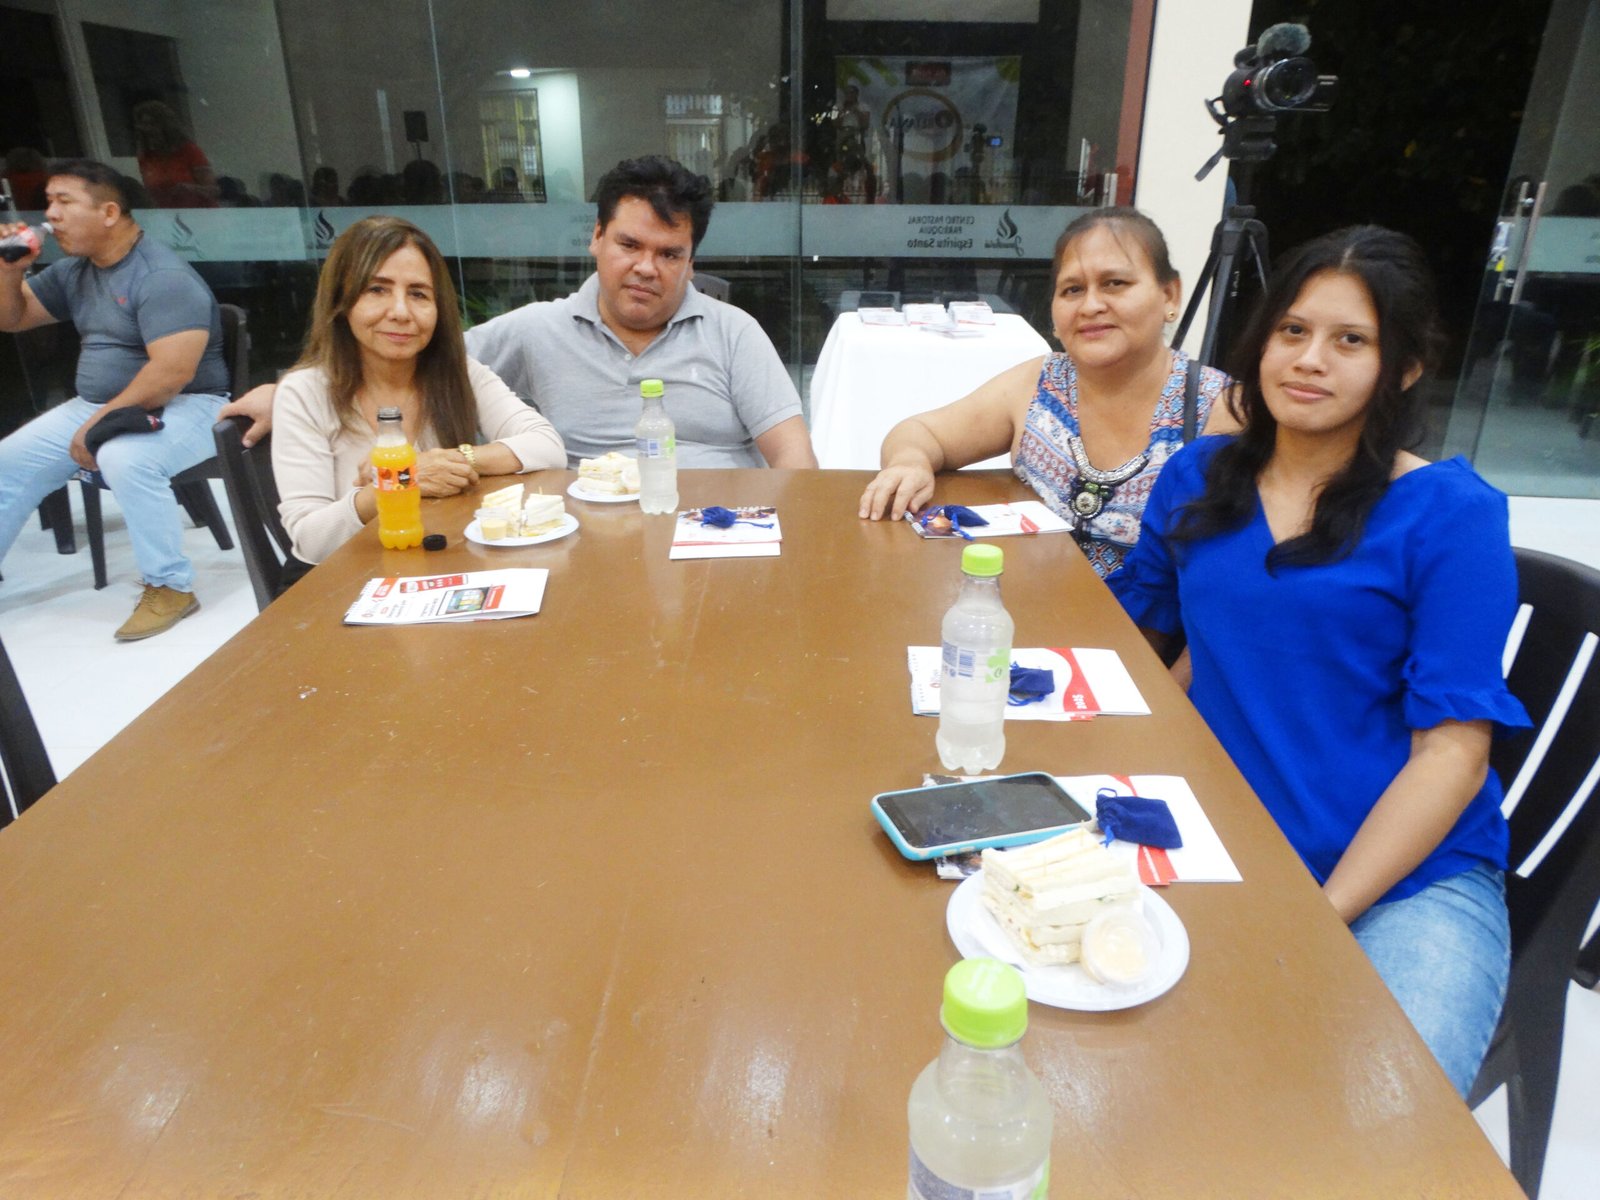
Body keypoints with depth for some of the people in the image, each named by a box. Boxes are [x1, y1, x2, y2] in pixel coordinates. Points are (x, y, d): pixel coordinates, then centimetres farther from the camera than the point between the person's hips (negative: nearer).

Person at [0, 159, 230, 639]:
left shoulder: (163, 277, -18)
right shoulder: (74, 271, 10)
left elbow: (172, 373, -28)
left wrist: (101, 422, -23)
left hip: (184, 408, -9)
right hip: (97, 405, 9)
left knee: (123, 458, -37)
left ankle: (171, 588, -22)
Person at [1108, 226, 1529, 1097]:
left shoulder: (1450, 513, -3)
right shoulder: (1198, 478, 9)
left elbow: (1452, 748, -8)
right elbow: (1133, 624, 16)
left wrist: (1319, 913, -16)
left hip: (1411, 874, -2)